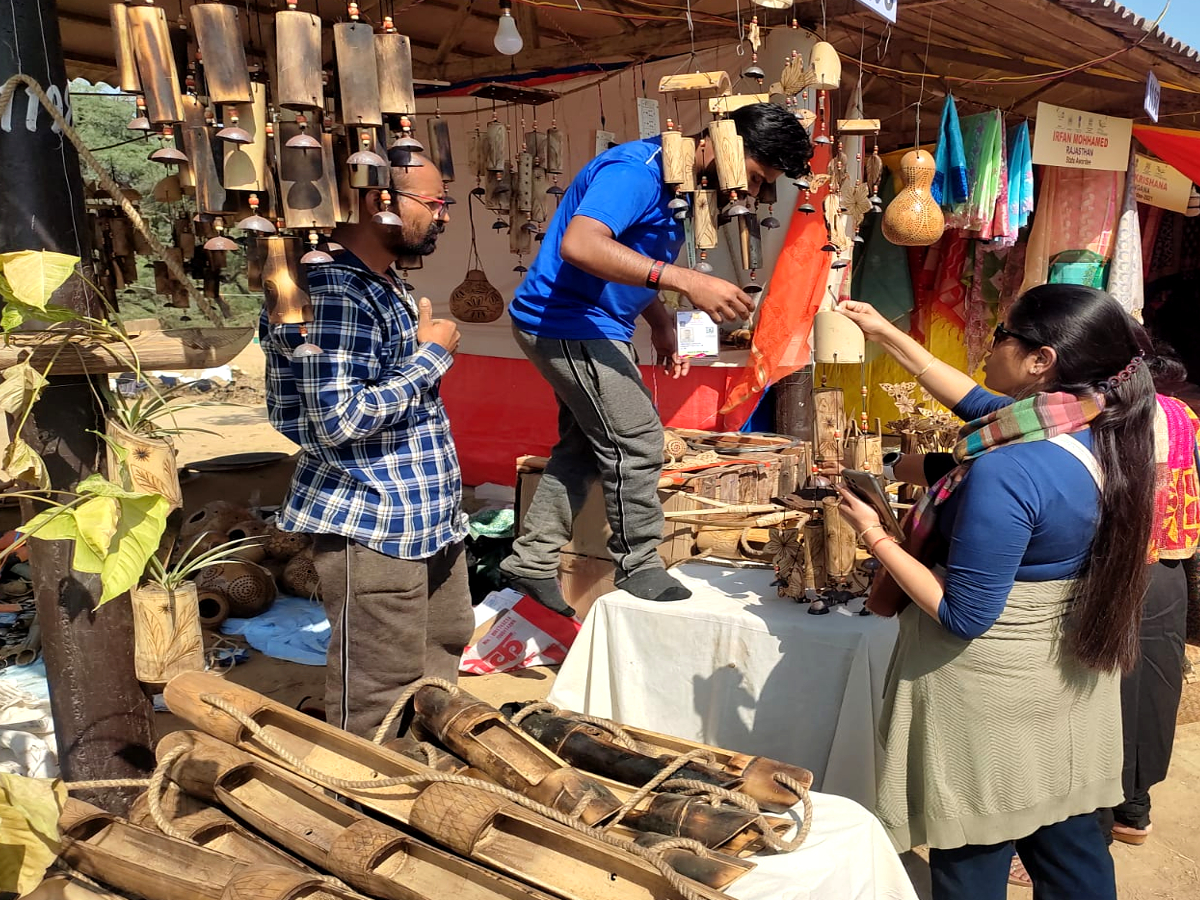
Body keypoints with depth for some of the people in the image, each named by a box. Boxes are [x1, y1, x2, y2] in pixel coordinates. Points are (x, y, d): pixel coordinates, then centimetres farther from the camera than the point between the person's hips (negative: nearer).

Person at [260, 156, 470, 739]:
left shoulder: (388, 286, 13)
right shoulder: (330, 293, -20)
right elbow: (339, 420, -25)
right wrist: (433, 354, -18)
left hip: (429, 519, 11)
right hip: (372, 528, -10)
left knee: (443, 648, 23)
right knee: (379, 697, 1)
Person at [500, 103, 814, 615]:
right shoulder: (637, 169, -22)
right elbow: (579, 245, -39)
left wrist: (661, 323, 4)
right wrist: (686, 281, -45)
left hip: (589, 324, 10)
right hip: (569, 322, -10)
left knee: (585, 444, 15)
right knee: (636, 440, -7)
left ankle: (532, 561, 24)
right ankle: (639, 568, 9)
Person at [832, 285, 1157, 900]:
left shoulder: (1006, 473, -30)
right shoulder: (1101, 430, -3)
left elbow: (963, 616, -25)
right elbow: (980, 405, 13)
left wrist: (875, 538, -15)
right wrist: (887, 335, 17)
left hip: (990, 696, -8)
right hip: (1066, 684, 8)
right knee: (1071, 848, 22)